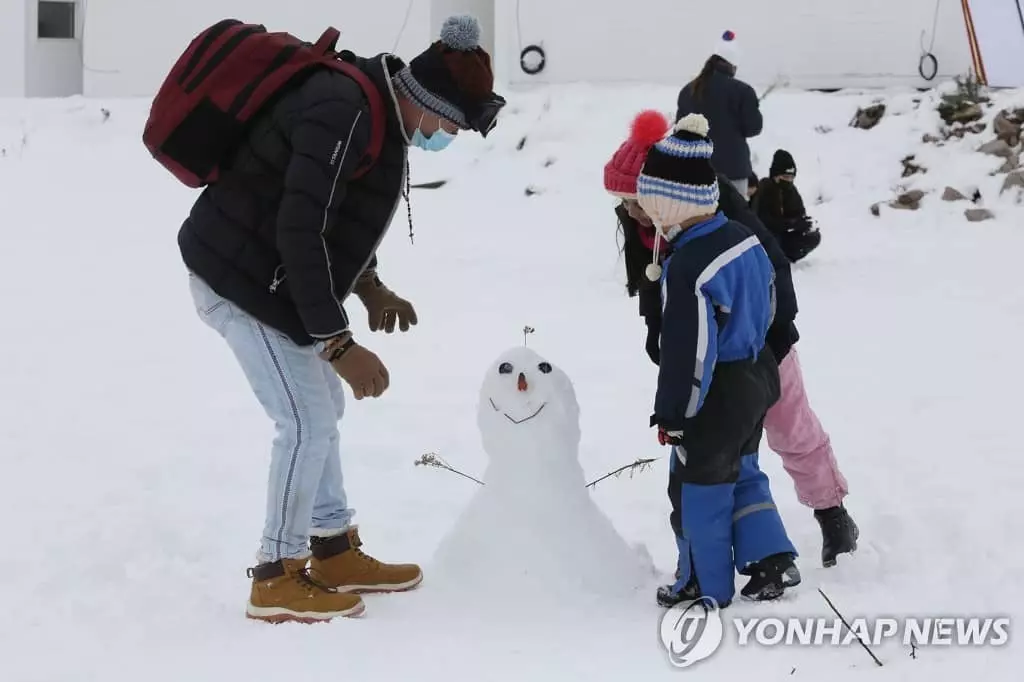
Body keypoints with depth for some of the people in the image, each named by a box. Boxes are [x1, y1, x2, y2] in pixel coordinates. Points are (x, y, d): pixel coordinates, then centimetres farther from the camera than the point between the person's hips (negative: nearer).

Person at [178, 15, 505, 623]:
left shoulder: (378, 111, 4)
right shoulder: (345, 117, -28)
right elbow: (300, 233, -30)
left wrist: (369, 288, 7)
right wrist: (339, 345, -27)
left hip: (271, 277, 10)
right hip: (241, 281, -10)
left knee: (322, 410, 16)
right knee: (307, 421, -7)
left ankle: (336, 553, 28)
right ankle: (276, 578, 4)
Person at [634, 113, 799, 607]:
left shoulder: (686, 268, -27)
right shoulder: (744, 238, 0)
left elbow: (686, 351, -23)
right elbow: (767, 302, 14)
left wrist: (671, 414, -13)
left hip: (716, 393, -9)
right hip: (757, 376, 9)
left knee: (698, 487, 7)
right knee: (741, 471, 24)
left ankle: (706, 586, 18)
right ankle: (771, 559, 21)